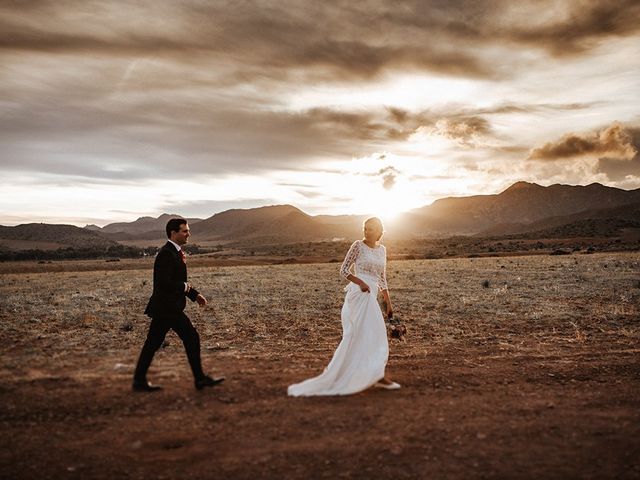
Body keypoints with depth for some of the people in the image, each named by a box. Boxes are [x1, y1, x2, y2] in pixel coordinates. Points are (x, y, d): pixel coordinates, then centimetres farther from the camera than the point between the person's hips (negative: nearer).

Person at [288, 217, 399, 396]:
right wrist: (360, 282, -21)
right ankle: (378, 376, -1)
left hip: (370, 296, 7)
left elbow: (382, 278, 20)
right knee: (374, 334, -9)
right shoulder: (358, 245, -4)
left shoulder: (382, 249, 15)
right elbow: (343, 270, -5)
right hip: (360, 294, -7)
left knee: (356, 337, 8)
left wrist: (388, 302, 17)